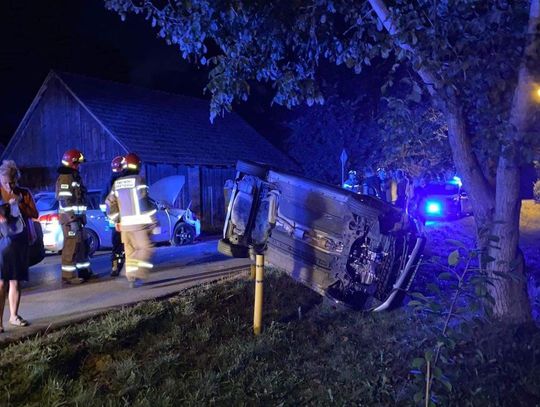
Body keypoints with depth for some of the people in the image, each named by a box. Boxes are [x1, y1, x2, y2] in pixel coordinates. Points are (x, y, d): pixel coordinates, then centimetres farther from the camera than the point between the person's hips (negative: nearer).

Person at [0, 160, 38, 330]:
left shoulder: (24, 193, 6)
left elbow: (35, 214, 1)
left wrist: (19, 203, -10)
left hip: (21, 243, 3)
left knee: (16, 282, 11)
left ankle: (14, 316, 22)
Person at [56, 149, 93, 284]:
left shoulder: (74, 177, 18)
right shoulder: (65, 178, -14)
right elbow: (65, 201, -20)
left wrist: (81, 217, 22)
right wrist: (72, 220, -24)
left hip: (77, 217, 10)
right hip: (70, 218, -10)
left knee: (83, 244, 15)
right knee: (71, 245, -8)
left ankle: (84, 270, 24)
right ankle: (68, 275, -3)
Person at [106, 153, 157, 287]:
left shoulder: (117, 183, 11)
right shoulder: (138, 180, -8)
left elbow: (110, 203, 14)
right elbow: (145, 202, -12)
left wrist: (116, 221, 23)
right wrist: (153, 220, -4)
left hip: (125, 224, 6)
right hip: (139, 223, -6)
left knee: (130, 251, 14)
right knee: (145, 248, -1)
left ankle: (131, 277, 17)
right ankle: (137, 275, -13)